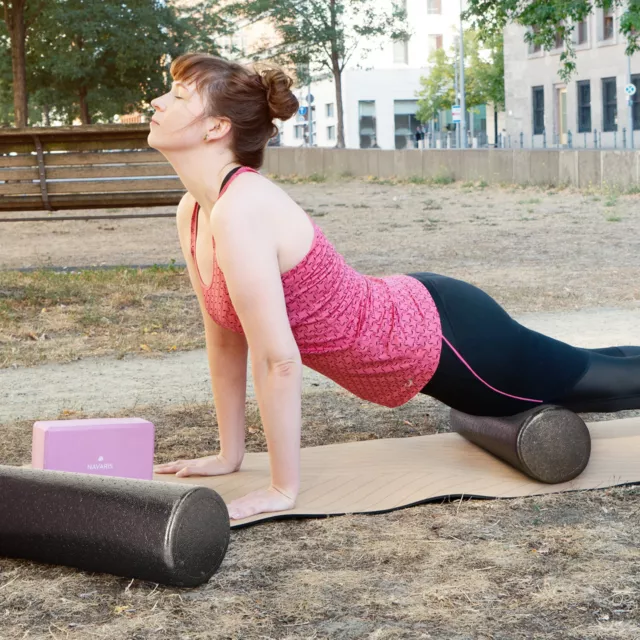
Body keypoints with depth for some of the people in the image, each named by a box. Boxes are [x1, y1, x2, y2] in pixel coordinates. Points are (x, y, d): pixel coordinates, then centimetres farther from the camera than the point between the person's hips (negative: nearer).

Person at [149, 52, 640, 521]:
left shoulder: (239, 212, -31)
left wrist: (284, 490, -24)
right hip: (408, 317, 8)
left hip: (442, 339, -8)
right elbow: (225, 339, 5)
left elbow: (279, 361, -31)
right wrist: (229, 456, 7)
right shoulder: (194, 212, -4)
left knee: (598, 380, 16)